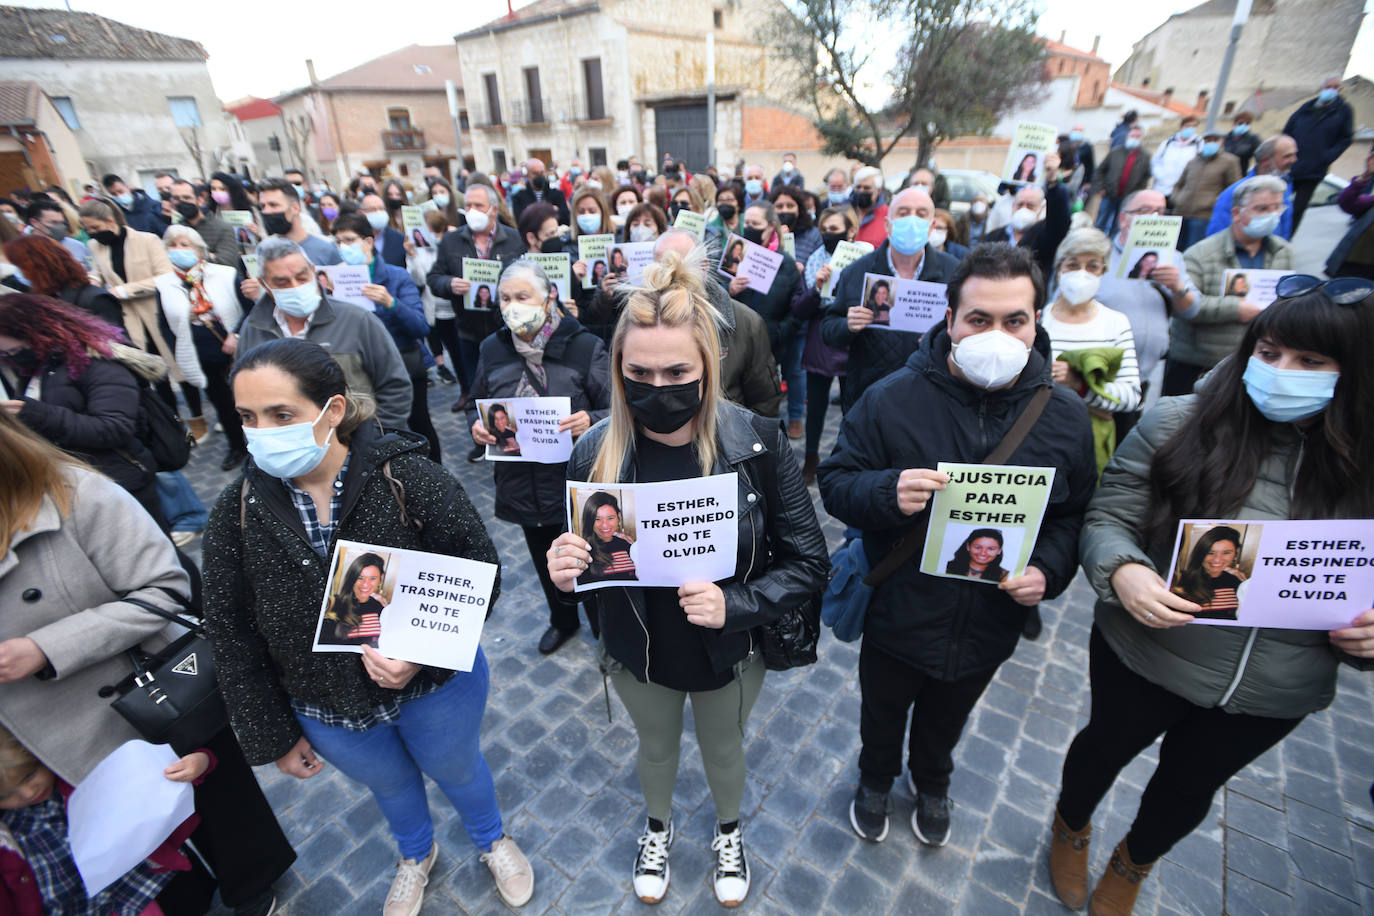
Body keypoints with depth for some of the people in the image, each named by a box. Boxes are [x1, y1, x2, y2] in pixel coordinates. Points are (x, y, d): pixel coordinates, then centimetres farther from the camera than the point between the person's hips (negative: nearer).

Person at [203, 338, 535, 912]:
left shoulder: (408, 478, -26)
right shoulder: (237, 513, -14)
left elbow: (478, 574, -18)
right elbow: (233, 639, -4)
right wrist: (273, 736, 2)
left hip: (436, 686, -3)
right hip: (328, 712, 3)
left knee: (456, 770, 26)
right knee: (389, 785, 31)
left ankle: (491, 840, 61)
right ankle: (416, 856, 66)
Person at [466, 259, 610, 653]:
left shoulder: (585, 347, -13)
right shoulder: (492, 349, 0)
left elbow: (615, 410, -10)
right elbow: (476, 403, 12)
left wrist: (590, 421, -30)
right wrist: (476, 426, -10)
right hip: (522, 484, 5)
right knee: (545, 561, 25)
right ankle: (562, 620, 53)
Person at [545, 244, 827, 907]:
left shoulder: (757, 446, -25)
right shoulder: (597, 454, -20)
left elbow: (807, 564, -17)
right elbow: (586, 567, -6)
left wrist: (736, 604, -31)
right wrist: (565, 575, -28)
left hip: (729, 653, -1)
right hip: (638, 653, 1)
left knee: (723, 750, 29)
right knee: (655, 747, 31)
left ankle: (729, 830, 64)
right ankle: (658, 826, 66)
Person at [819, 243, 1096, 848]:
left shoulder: (1064, 414, -9)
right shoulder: (893, 398, -19)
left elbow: (1076, 513, 2)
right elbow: (834, 481, -15)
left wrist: (1049, 570, -16)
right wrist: (887, 492, -36)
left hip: (988, 626, 3)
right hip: (897, 615, -2)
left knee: (946, 722, 31)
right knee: (882, 715, 26)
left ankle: (932, 783, 65)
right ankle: (876, 780, 59)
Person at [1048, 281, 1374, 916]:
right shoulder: (1178, 423, -15)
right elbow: (1105, 519, -12)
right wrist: (1122, 571, -32)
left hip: (1274, 694, 3)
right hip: (1145, 655, -3)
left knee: (1192, 784, 26)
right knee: (1109, 746, 22)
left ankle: (1134, 864, 58)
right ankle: (1071, 828, 57)